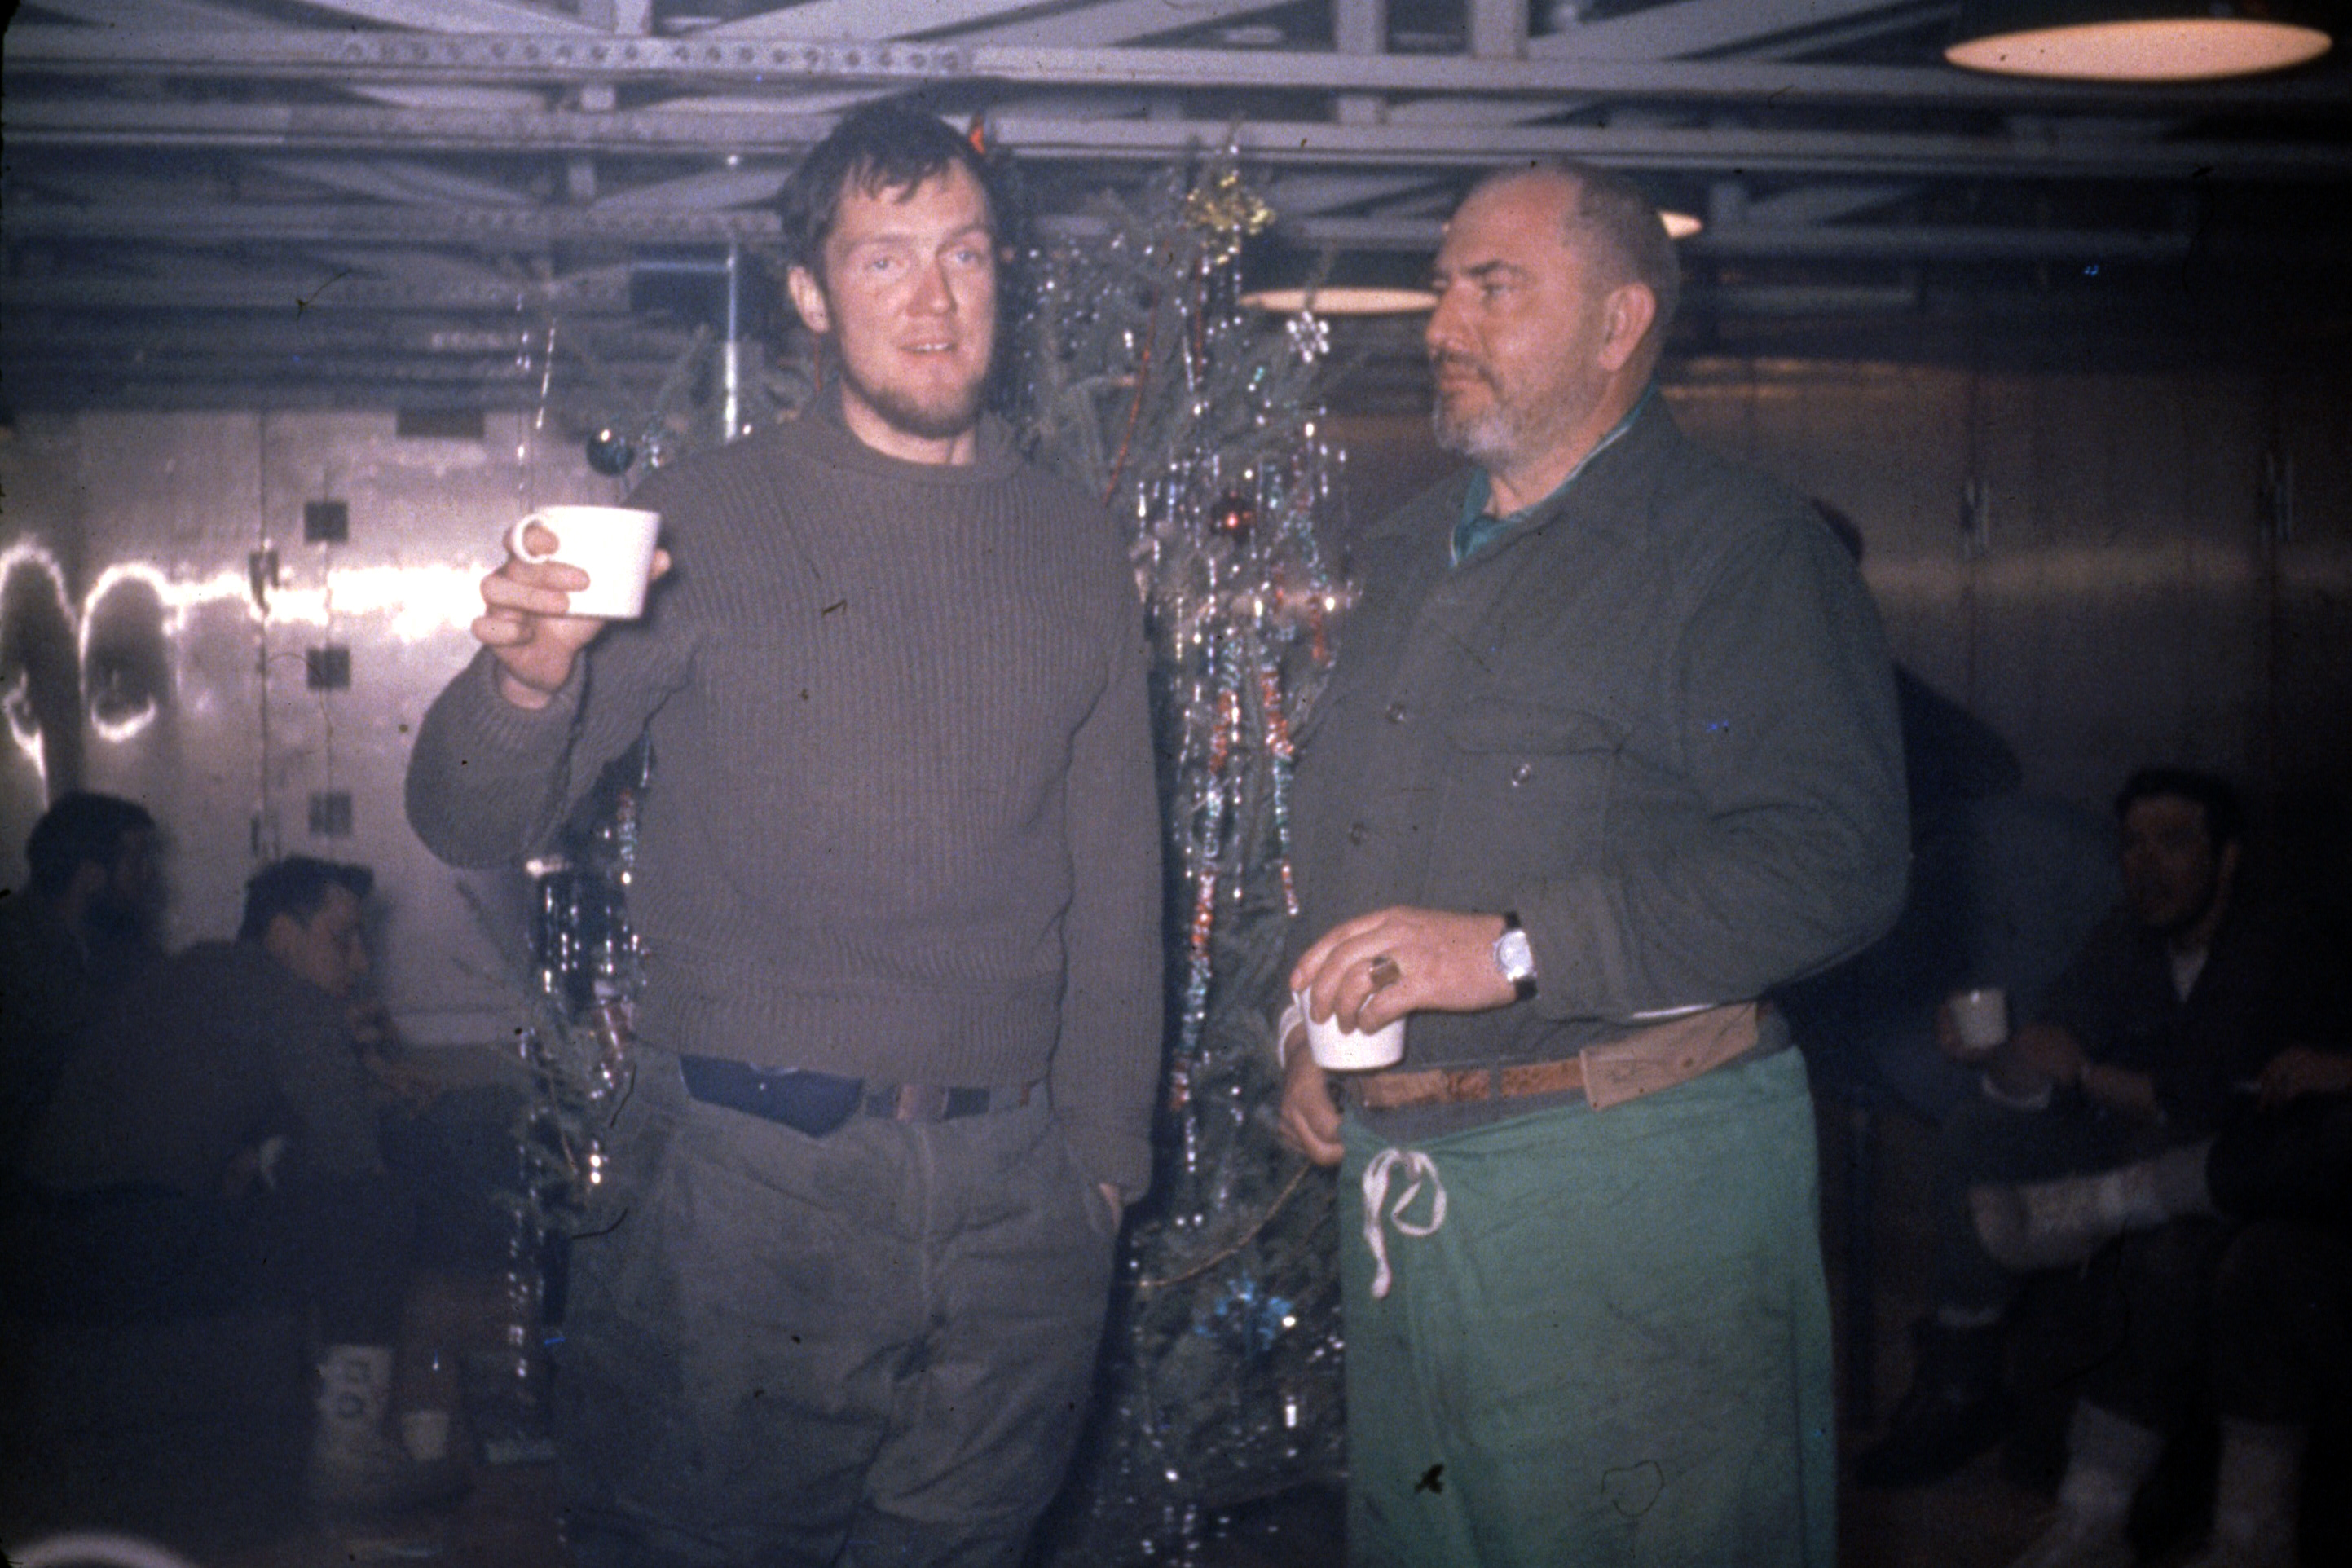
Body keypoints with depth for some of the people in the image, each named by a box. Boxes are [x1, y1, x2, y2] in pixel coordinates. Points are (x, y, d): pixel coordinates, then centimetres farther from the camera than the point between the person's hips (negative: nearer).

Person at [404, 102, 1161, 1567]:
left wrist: (1102, 1154, 10)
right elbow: (472, 824, -3)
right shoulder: (706, 521, 0)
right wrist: (527, 679, -24)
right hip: (751, 1181, -3)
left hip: (1014, 1198, 3)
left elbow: (1117, 874, 14)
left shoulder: (1075, 545, 10)